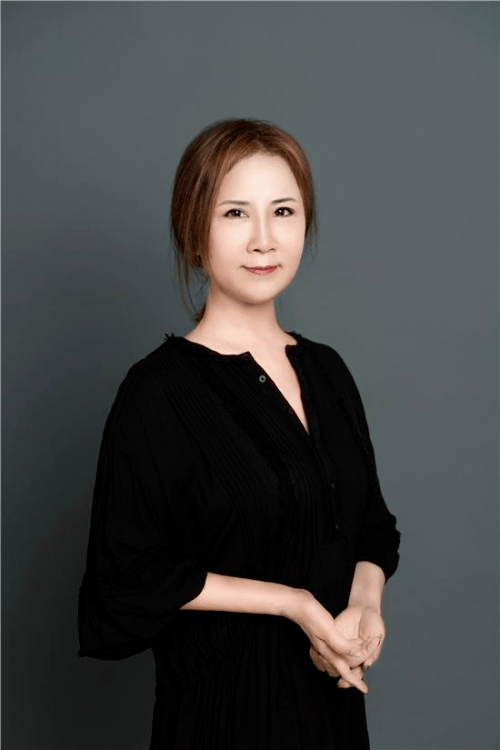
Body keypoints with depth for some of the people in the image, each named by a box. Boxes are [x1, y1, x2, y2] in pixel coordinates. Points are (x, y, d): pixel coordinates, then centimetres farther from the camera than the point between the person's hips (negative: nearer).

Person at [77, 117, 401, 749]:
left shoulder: (325, 370, 3)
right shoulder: (159, 390, -15)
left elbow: (373, 528, 10)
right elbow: (128, 577, -16)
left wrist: (365, 603, -10)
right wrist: (293, 603, -18)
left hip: (332, 685, 6)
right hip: (226, 696, -5)